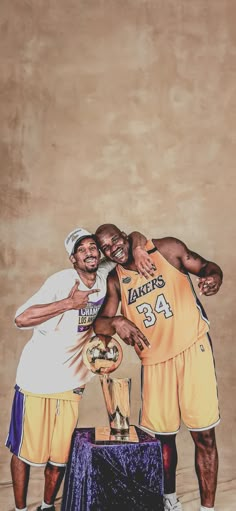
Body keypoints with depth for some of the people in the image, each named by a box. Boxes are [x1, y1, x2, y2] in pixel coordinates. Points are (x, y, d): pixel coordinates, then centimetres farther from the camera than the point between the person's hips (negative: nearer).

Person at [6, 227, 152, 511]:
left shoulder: (105, 276, -2)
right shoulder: (62, 281, -19)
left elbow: (133, 237, 6)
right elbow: (21, 319, -29)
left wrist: (137, 249, -16)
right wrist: (69, 303, -29)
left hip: (71, 383, 5)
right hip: (37, 379, -4)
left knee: (61, 455, 14)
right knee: (26, 451, 10)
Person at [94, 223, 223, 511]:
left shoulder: (167, 249, -2)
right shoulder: (115, 281, 3)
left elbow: (206, 266, 3)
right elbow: (99, 324, -4)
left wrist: (214, 277, -21)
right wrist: (117, 322, -27)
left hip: (192, 349, -2)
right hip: (155, 361, 3)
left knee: (203, 434, -1)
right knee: (162, 434, 14)